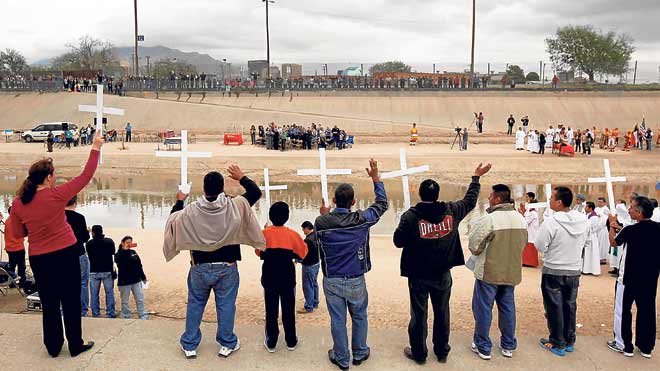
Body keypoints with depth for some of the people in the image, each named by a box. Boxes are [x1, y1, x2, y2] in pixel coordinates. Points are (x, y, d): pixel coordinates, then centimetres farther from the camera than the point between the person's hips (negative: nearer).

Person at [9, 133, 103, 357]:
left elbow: (18, 234, 7)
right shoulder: (57, 195, -14)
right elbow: (86, 176, -8)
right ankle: (75, 345, 16)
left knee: (49, 304, 14)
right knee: (71, 302, 7)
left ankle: (53, 347, 24)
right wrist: (95, 148, -2)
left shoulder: (18, 204, -3)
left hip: (38, 259, 4)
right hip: (65, 254, -3)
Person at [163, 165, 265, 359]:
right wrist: (242, 178, 10)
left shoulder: (190, 211, -10)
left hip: (200, 267, 1)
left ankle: (189, 345, 23)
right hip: (227, 267, -1)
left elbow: (173, 219, 9)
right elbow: (256, 192, -2)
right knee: (226, 305, 9)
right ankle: (227, 344, 20)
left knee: (195, 305, 15)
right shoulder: (234, 206, -13)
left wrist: (179, 201, 23)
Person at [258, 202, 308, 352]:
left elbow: (259, 252, 6)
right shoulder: (292, 234, -9)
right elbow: (302, 252, 3)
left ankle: (271, 343, 14)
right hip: (287, 278, 0)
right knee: (288, 310, 11)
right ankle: (291, 341, 20)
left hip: (269, 277, 0)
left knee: (271, 310, 8)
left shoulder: (265, 233, -8)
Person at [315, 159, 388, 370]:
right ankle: (359, 354, 35)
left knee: (338, 320, 12)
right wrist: (375, 178, 11)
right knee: (359, 317, 21)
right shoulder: (361, 219, -15)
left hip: (332, 281, 0)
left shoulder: (321, 222, -15)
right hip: (356, 281, 0)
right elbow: (382, 204, 2)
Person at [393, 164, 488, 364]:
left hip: (419, 276, -3)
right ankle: (442, 351, 32)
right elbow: (470, 200, 9)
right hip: (443, 274, 3)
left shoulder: (410, 216, -19)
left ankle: (419, 353, 24)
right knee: (442, 312, 18)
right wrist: (476, 178, 23)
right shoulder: (451, 211, -9)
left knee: (419, 314, 11)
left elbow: (398, 241, -9)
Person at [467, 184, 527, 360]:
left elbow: (474, 246, -15)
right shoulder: (521, 219, 0)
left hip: (489, 272, -6)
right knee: (507, 308, 17)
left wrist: (477, 252, 7)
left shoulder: (488, 219, -20)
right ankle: (508, 346, 28)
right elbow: (523, 243, 11)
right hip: (512, 272, 6)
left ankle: (483, 347, 17)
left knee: (483, 308, 8)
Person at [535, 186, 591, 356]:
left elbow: (540, 247, -15)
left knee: (554, 307, 7)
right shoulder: (583, 221, -5)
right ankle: (569, 341, 28)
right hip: (574, 271, 5)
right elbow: (587, 243, 7)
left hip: (553, 272, -5)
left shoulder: (550, 223, -22)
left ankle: (557, 344, 16)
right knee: (570, 306, 17)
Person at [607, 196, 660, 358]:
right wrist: (622, 228, 13)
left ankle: (625, 345, 17)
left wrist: (613, 226, 14)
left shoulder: (630, 230, -20)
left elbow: (613, 242, 0)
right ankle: (646, 347, 23)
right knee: (647, 311, 14)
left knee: (624, 310, 9)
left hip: (630, 278, -5)